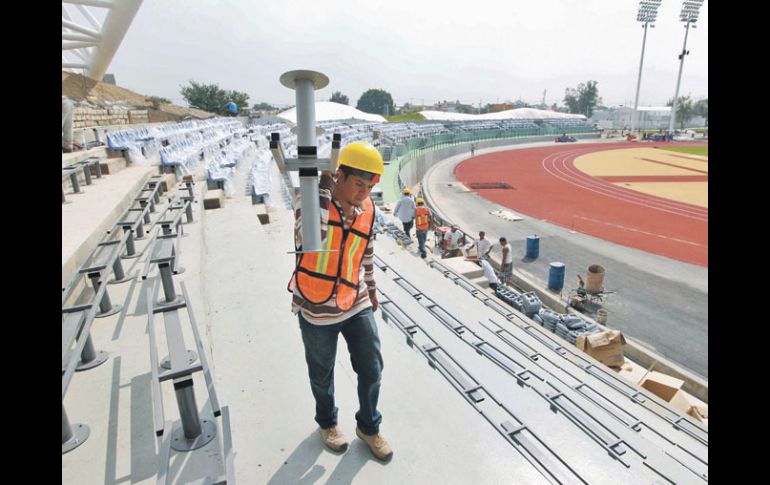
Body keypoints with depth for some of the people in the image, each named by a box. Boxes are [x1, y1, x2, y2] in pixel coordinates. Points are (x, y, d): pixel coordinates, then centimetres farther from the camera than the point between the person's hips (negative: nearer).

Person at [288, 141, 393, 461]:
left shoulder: (367, 209, -2)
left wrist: (371, 287, 22)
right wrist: (324, 185, -37)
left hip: (357, 305, 4)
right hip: (317, 310, -4)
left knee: (372, 370, 12)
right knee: (322, 375, 17)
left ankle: (368, 427, 39)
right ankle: (327, 422, 48)